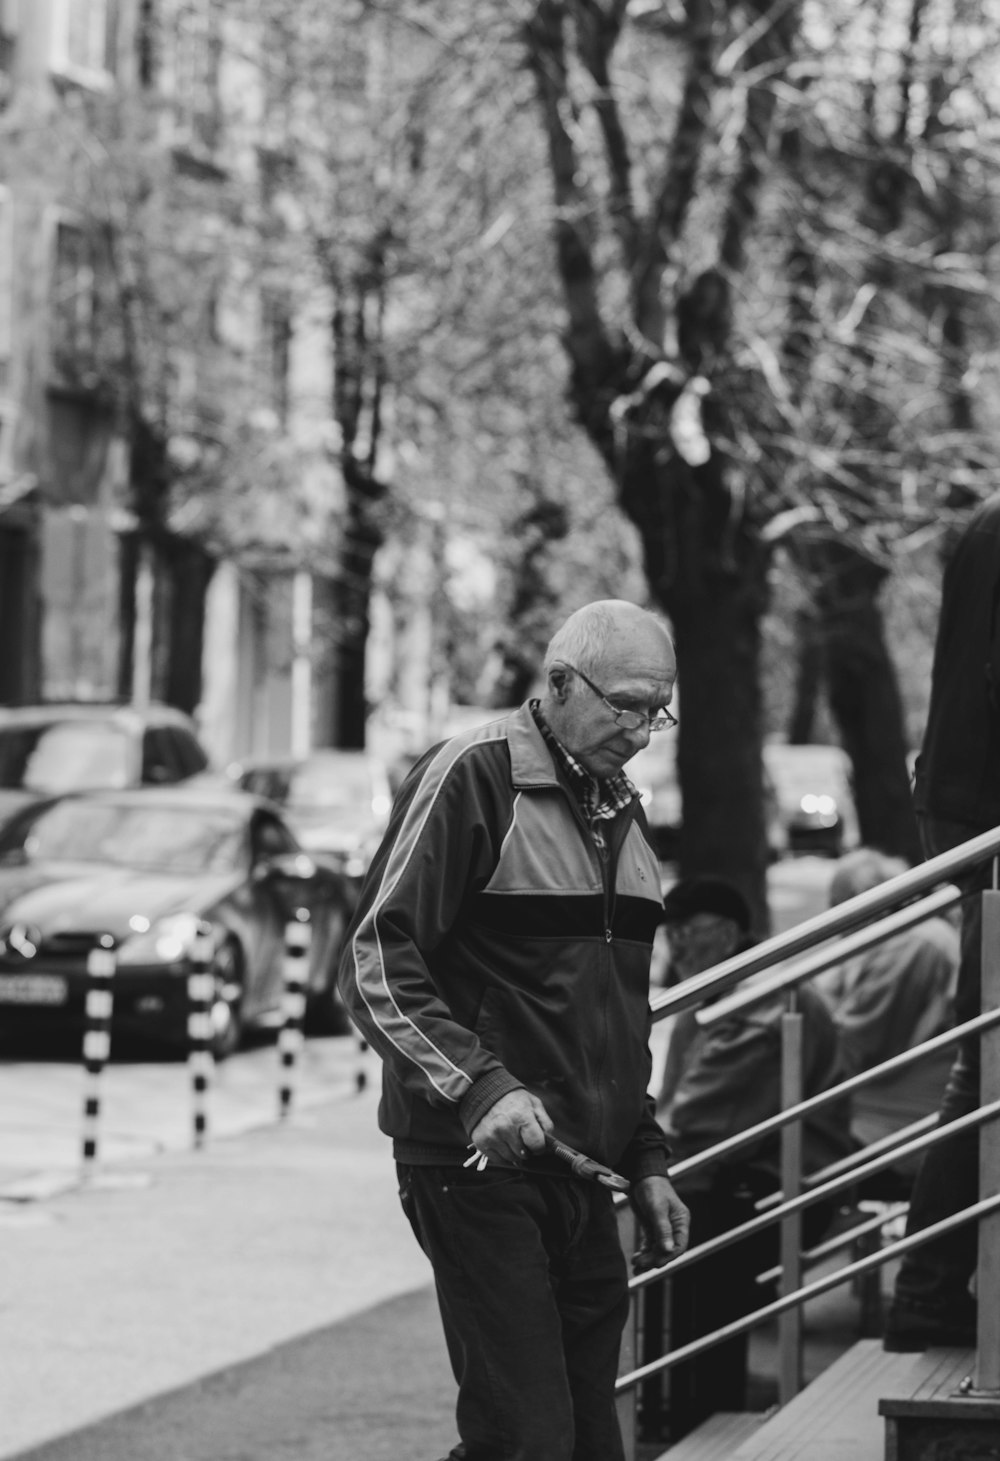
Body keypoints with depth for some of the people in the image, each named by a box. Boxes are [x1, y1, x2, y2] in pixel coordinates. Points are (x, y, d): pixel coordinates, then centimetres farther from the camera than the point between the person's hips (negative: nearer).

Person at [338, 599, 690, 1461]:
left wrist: (646, 1162, 18)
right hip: (480, 1164, -8)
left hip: (582, 1171, 8)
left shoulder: (619, 809, 17)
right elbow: (375, 967, -13)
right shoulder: (472, 778, -8)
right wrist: (480, 1086, -23)